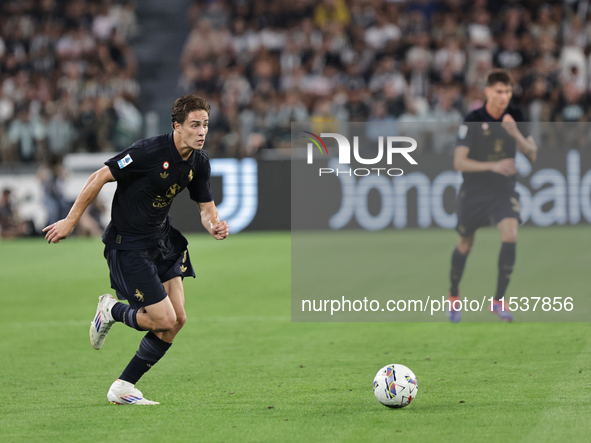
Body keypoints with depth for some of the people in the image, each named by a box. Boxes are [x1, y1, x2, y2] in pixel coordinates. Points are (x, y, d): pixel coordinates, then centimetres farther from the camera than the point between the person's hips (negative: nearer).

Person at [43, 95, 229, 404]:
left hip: (162, 240, 8)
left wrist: (214, 225, -17)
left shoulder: (199, 162, -1)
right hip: (128, 246, -8)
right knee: (164, 319, -13)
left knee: (178, 319, 0)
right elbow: (100, 178, -17)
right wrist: (71, 221, -12)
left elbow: (206, 207, 8)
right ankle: (111, 311, 19)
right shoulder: (149, 151, -24)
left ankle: (123, 389, 12)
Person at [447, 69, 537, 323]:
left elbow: (532, 154, -6)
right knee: (465, 245, 10)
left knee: (510, 235, -21)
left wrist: (515, 133, -25)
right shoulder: (472, 121, -15)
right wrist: (493, 166, -32)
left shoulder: (515, 116, -4)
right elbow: (459, 162, -19)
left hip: (504, 189, 2)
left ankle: (499, 300, -13)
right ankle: (454, 296, 36)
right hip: (474, 190, -2)